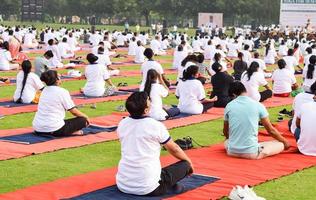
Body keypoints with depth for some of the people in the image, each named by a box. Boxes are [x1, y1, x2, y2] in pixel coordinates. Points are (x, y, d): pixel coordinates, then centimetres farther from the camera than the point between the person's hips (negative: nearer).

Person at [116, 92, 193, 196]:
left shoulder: (122, 124, 2)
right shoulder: (156, 126, -12)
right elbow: (174, 149, 4)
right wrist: (189, 162, 24)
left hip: (122, 185, 5)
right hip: (147, 188, -5)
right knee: (185, 164, 10)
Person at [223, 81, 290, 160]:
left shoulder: (229, 106, 1)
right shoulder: (258, 105, -5)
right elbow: (271, 130, 4)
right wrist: (285, 142, 22)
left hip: (232, 151, 3)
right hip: (251, 152, -3)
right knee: (281, 145, 16)